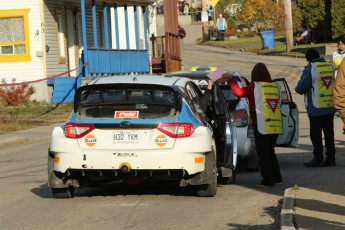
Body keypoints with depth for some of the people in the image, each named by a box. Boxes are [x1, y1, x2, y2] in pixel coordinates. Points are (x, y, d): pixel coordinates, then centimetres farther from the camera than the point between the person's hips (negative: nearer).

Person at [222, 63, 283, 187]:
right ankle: (276, 178, 16)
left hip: (262, 126, -6)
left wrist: (230, 80, -4)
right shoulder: (275, 87, 11)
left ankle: (267, 180, -1)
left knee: (263, 154, 1)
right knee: (270, 152, 18)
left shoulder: (255, 86, -8)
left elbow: (239, 92, -15)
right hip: (275, 126, 6)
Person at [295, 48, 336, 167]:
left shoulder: (310, 68, -12)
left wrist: (297, 89, 10)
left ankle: (318, 159, 1)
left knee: (316, 134, 0)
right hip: (330, 108, 6)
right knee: (329, 133, 12)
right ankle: (331, 158, 13)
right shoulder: (331, 67, 7)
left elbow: (301, 87, -13)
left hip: (316, 108, -6)